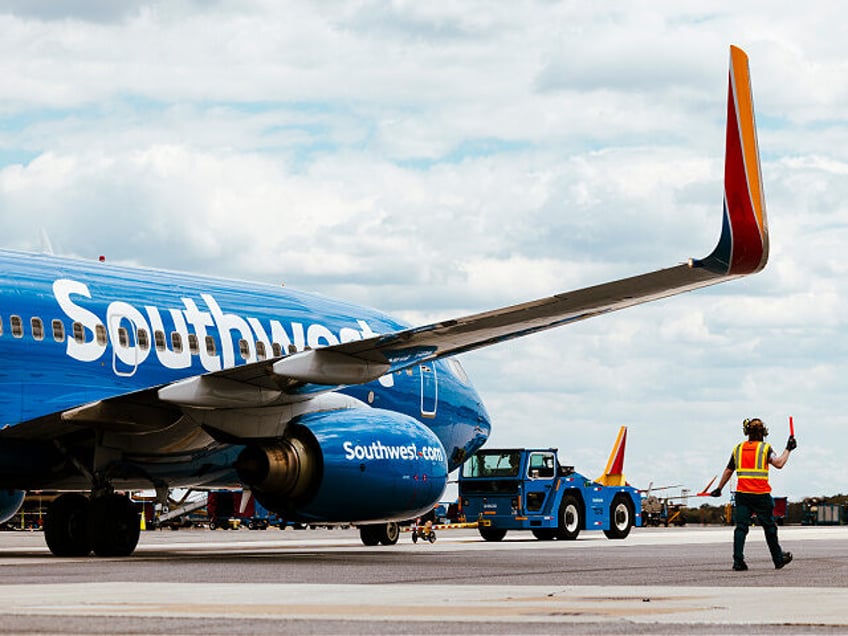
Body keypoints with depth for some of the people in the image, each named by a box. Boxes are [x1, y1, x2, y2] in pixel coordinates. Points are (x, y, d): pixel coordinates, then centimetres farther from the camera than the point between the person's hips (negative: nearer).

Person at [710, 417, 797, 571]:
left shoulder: (738, 448, 10)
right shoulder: (765, 448, -2)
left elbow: (728, 471, 13)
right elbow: (778, 463, -15)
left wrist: (719, 489, 22)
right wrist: (788, 450, -1)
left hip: (742, 493, 3)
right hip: (761, 494, -3)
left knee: (741, 527, 1)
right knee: (769, 527, 10)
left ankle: (738, 561, -9)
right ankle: (778, 559, 22)